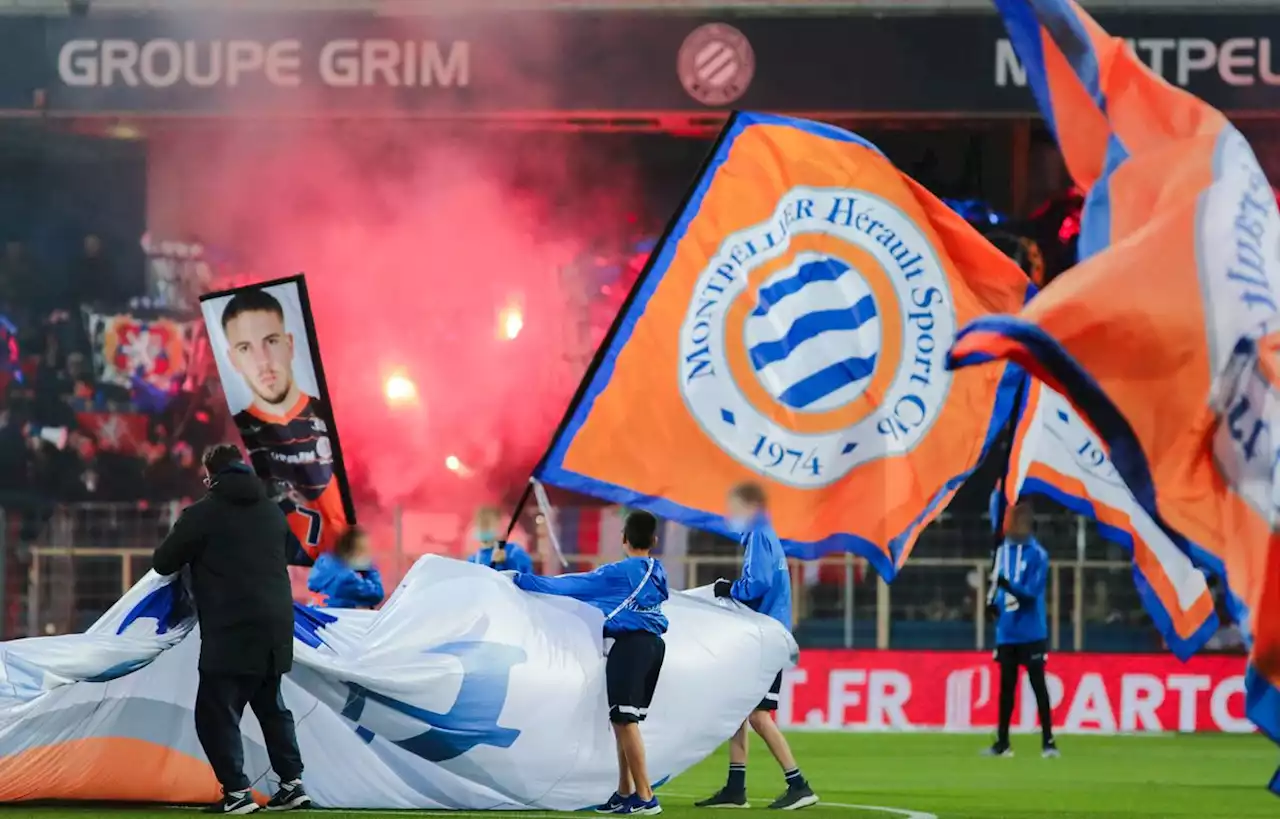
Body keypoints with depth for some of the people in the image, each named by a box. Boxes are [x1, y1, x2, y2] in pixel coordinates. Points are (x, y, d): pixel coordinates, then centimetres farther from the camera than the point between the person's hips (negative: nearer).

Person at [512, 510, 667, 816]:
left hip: (630, 644, -8)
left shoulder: (620, 572, -11)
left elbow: (573, 586, -10)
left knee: (624, 720, -6)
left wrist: (523, 580, -3)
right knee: (624, 720, 15)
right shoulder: (656, 573, 12)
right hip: (653, 643, 8)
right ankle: (625, 793, 18)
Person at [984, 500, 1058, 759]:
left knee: (1038, 685, -4)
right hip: (1006, 633, 6)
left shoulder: (1037, 555, -9)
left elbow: (1032, 592, -18)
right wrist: (993, 600, -5)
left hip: (1031, 633, -6)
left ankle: (1048, 741, -1)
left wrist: (1008, 585, -34)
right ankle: (1002, 743, 15)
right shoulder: (1002, 552, 9)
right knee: (1006, 687, 10)